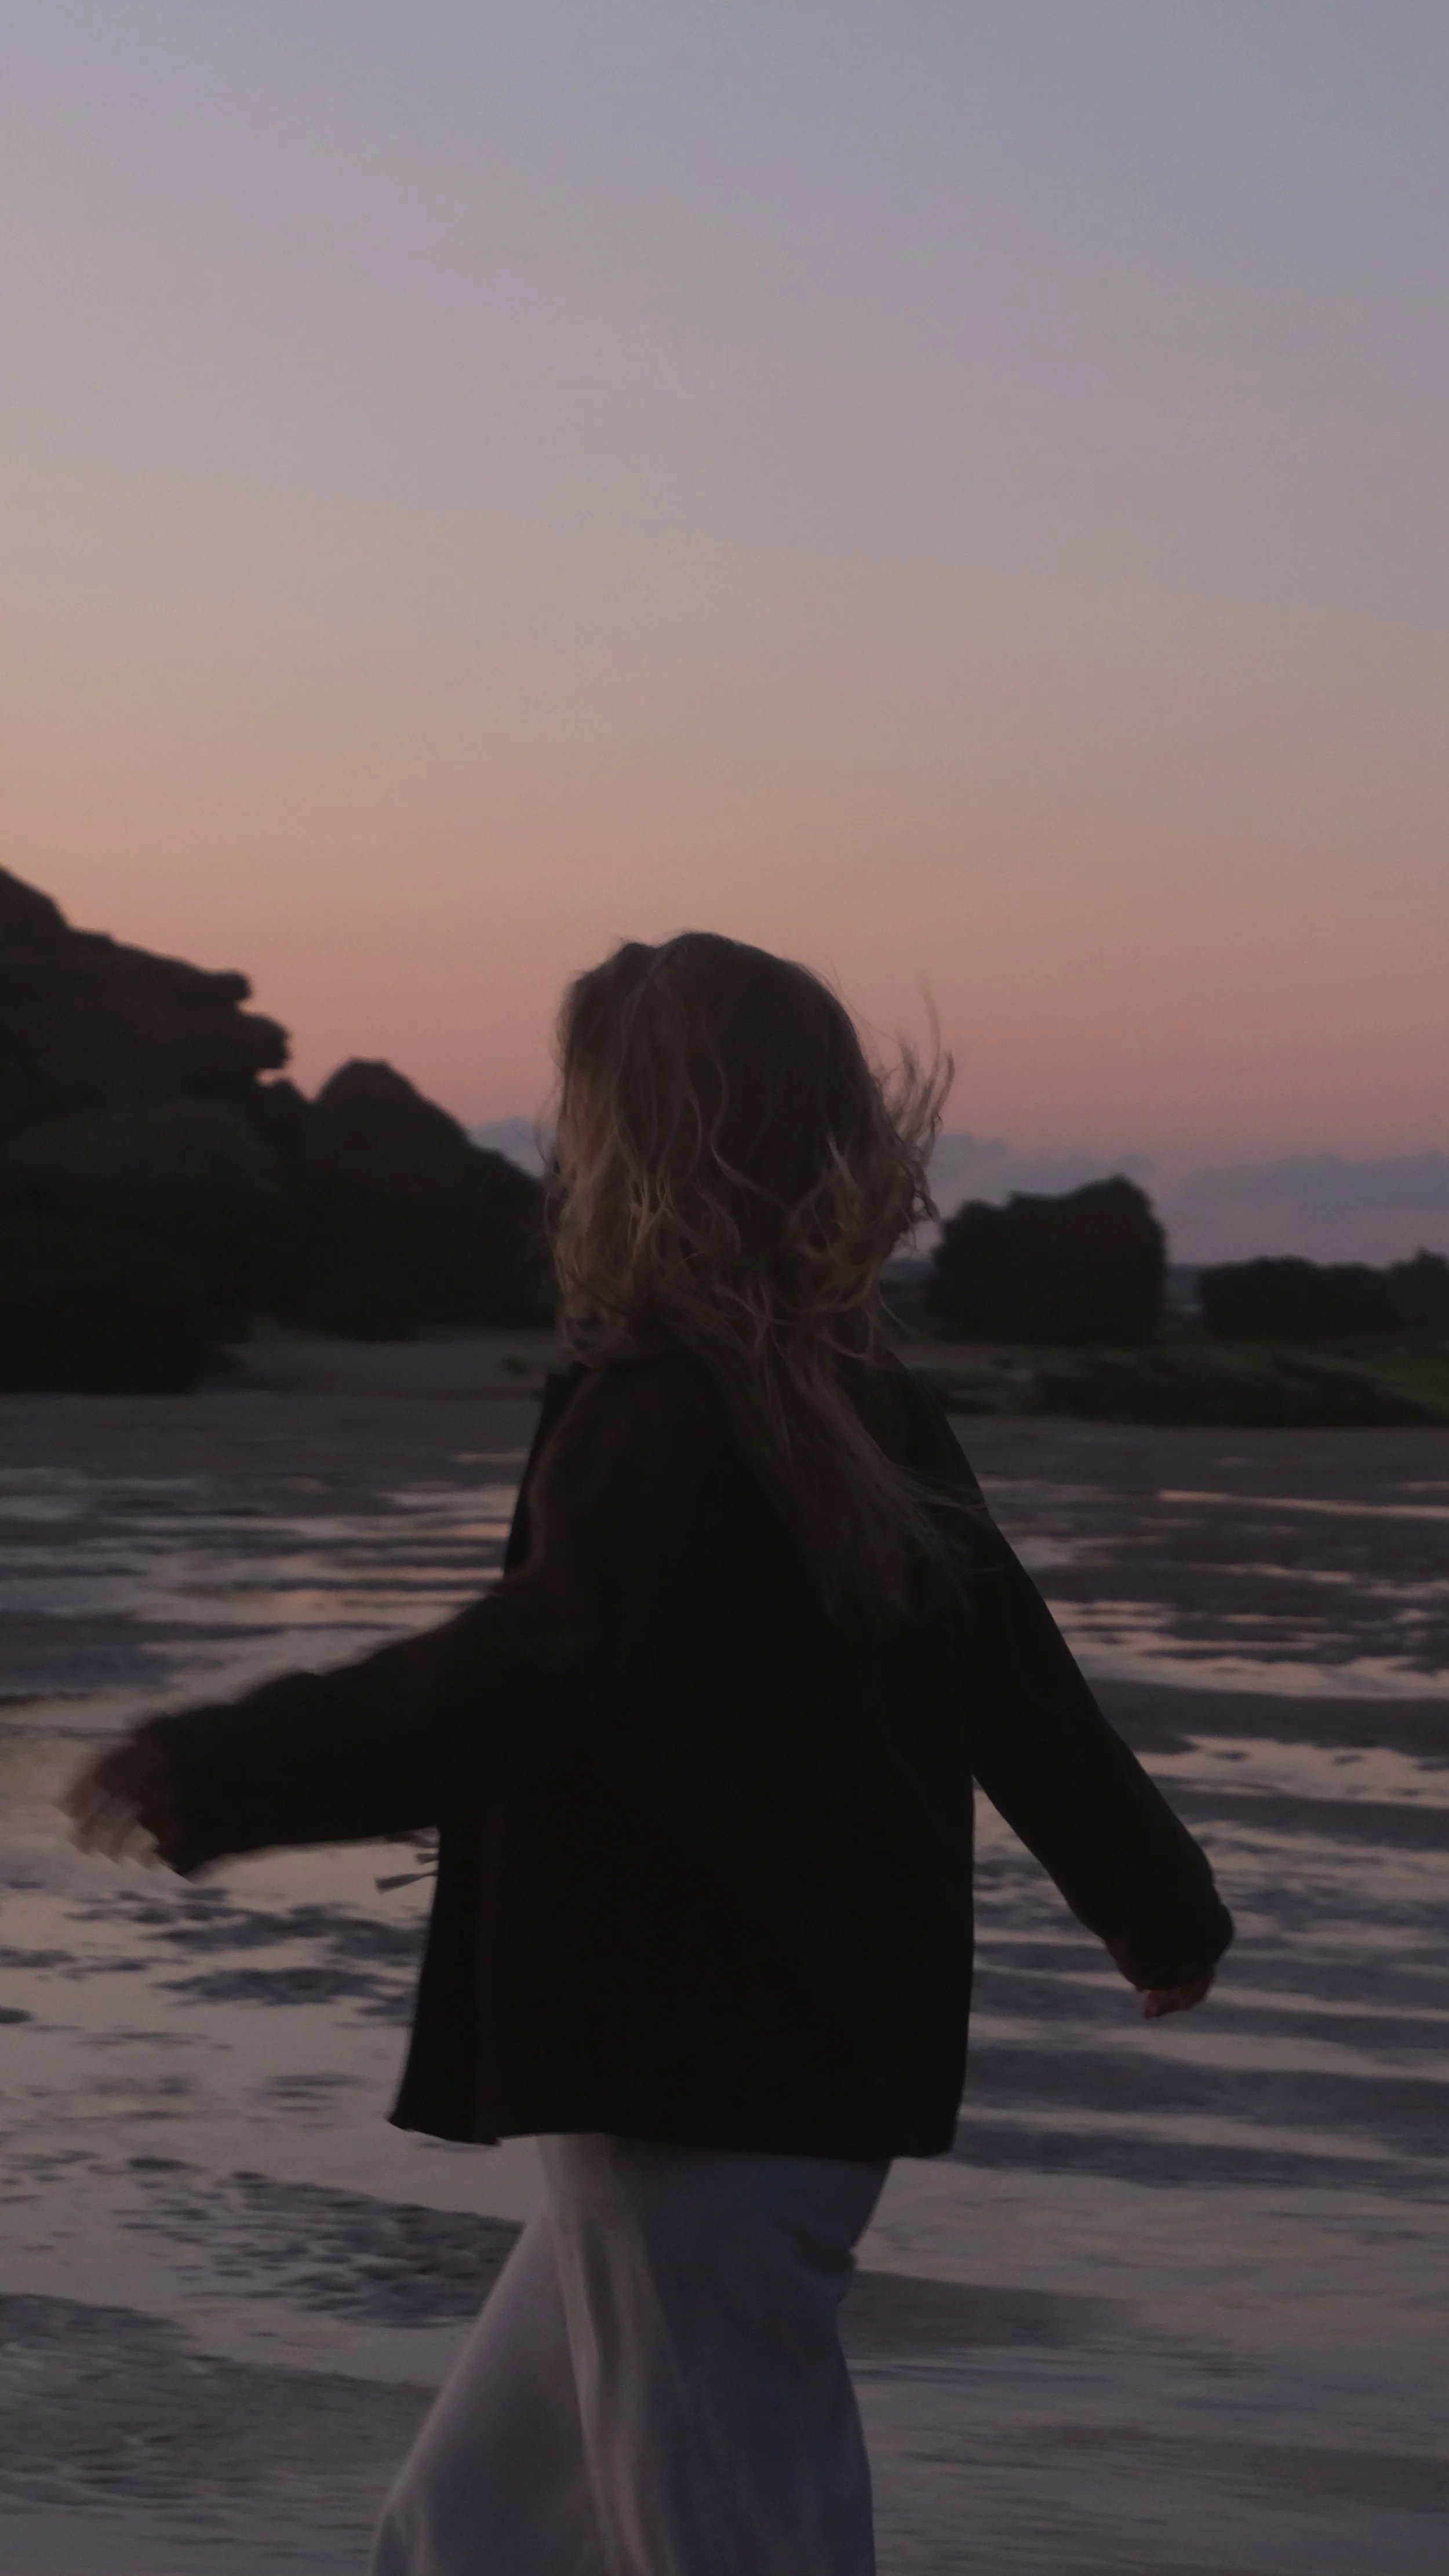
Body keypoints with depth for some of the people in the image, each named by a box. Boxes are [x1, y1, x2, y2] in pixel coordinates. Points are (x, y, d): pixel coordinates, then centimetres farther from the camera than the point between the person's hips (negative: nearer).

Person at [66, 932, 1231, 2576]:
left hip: (699, 2105, -9)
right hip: (824, 2076, 9)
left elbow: (519, 1683, -31)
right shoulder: (866, 1411, 9)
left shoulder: (657, 1414, -16)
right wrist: (1162, 1911, 32)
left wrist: (211, 1775, -30)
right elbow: (1016, 1684, 19)